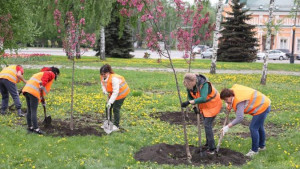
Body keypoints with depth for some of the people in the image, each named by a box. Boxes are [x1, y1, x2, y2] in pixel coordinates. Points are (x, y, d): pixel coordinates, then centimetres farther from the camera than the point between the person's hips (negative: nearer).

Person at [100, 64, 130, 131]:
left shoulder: (114, 78, -36)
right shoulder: (102, 77, -11)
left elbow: (116, 92, -37)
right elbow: (103, 85, 7)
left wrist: (110, 102, -40)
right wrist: (105, 91, -16)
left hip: (121, 92, -8)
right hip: (112, 93, 8)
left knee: (116, 109, -9)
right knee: (108, 108, 7)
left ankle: (116, 126, 4)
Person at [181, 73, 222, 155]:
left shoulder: (204, 84, -37)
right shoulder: (189, 85, -15)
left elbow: (203, 98, -49)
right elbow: (190, 96, 3)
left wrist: (189, 102, -50)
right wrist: (195, 106, -10)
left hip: (213, 104, -8)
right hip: (204, 105, 8)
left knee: (207, 125, -12)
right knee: (207, 124, 19)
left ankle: (212, 149, -8)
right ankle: (208, 143, 37)